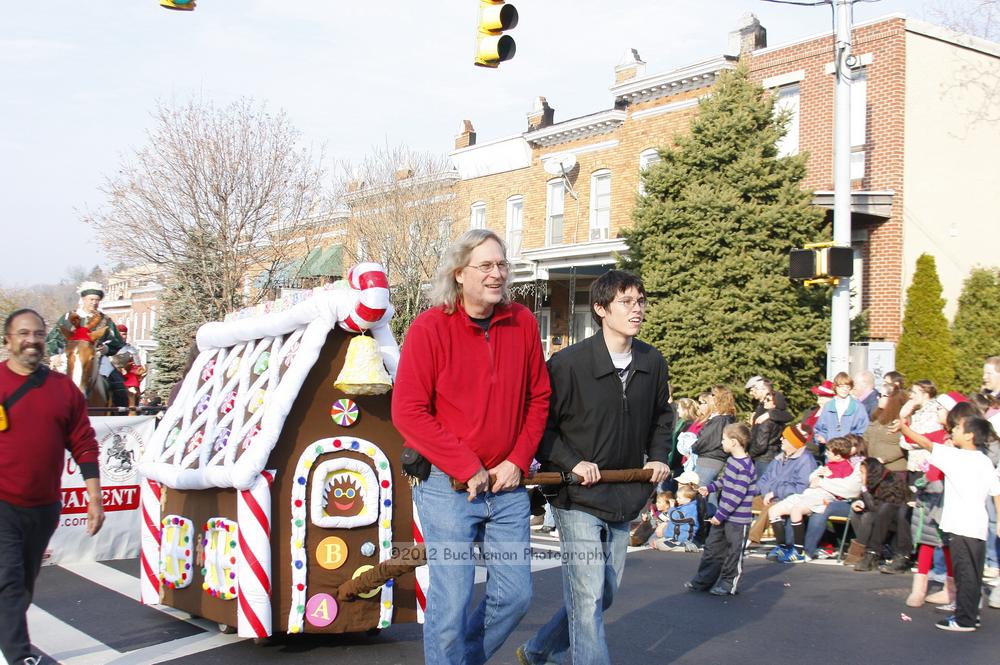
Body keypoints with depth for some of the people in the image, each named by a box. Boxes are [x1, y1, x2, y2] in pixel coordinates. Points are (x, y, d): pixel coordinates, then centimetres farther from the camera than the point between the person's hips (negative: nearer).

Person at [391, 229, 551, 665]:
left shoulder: (523, 323, 4)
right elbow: (408, 412, -13)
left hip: (506, 484, 5)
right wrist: (468, 468, -15)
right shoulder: (430, 327, -10)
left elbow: (538, 399, 11)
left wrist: (518, 460, -2)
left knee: (516, 594, 10)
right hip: (447, 485, -5)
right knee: (451, 599, -2)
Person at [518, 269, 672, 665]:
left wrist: (659, 456, 6)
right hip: (578, 499, -6)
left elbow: (662, 416, 20)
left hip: (625, 500, 7)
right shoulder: (569, 362, -15)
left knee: (603, 595, 16)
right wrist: (572, 462, -18)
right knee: (588, 596, -9)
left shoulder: (653, 363, 2)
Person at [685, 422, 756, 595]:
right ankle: (703, 580, 24)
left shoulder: (744, 467, -24)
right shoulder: (732, 461, 6)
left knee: (733, 553, 6)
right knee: (712, 548, 15)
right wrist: (710, 488, 19)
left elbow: (736, 495, -25)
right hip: (723, 515, 10)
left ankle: (729, 585, 19)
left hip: (737, 518, -10)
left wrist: (721, 514, -22)